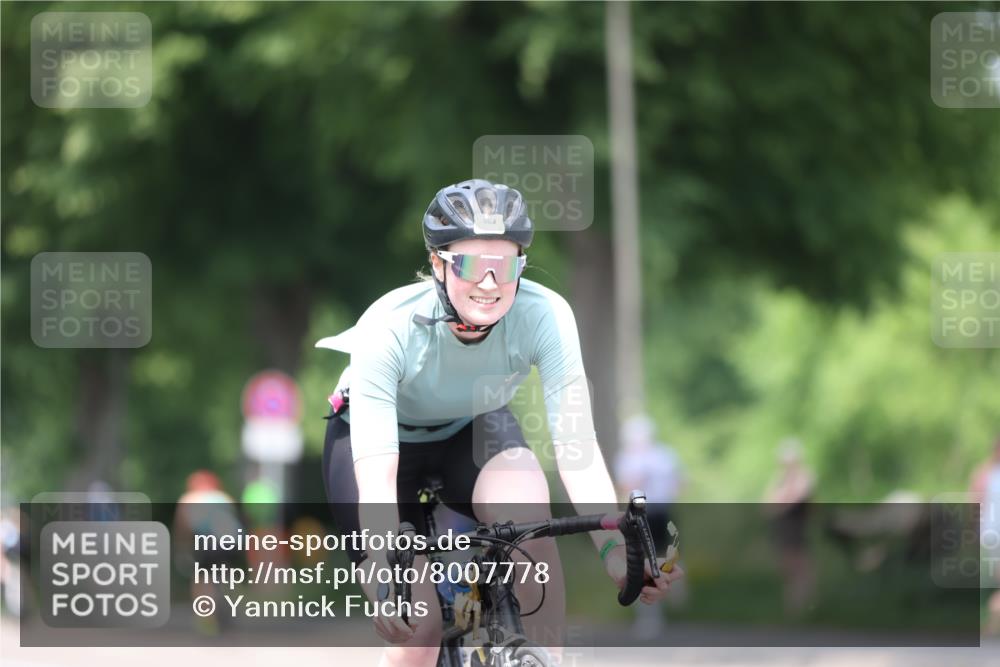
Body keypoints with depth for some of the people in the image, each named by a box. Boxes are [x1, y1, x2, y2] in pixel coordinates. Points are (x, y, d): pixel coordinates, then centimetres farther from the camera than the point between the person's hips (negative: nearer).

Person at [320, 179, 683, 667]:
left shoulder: (544, 315, -30)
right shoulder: (388, 328, -35)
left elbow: (577, 446, -33)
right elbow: (376, 477, -40)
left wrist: (614, 549, -47)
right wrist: (387, 574, -55)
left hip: (474, 428, 2)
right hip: (381, 434, -2)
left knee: (528, 520, -31)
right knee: (416, 624, -16)